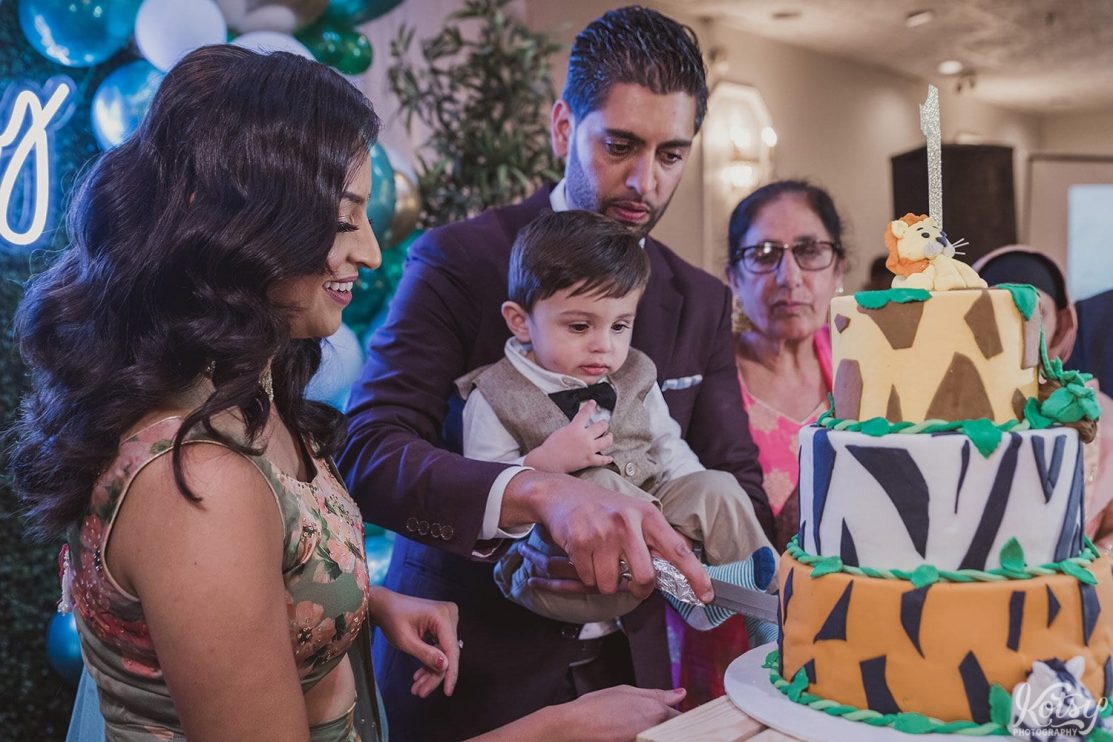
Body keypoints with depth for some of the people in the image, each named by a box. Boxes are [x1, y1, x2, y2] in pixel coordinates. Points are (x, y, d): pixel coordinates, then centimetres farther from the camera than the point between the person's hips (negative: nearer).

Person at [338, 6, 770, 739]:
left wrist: (640, 541, -24)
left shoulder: (702, 302, 0)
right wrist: (541, 491, -40)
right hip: (467, 680, -3)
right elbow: (368, 455, -23)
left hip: (627, 672, 4)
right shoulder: (456, 261, -13)